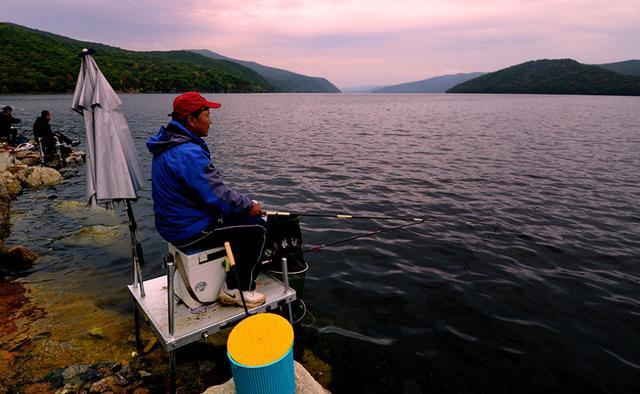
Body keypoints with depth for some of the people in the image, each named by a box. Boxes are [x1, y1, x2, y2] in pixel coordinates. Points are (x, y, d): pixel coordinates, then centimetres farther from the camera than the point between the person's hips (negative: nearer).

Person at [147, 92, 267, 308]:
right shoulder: (189, 153, -27)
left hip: (172, 223, 10)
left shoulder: (167, 143, 7)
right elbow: (218, 195, -25)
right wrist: (250, 206, -9)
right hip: (189, 231, -10)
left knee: (239, 216, 21)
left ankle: (233, 281, 27)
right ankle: (238, 290, 5)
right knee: (256, 226, -7)